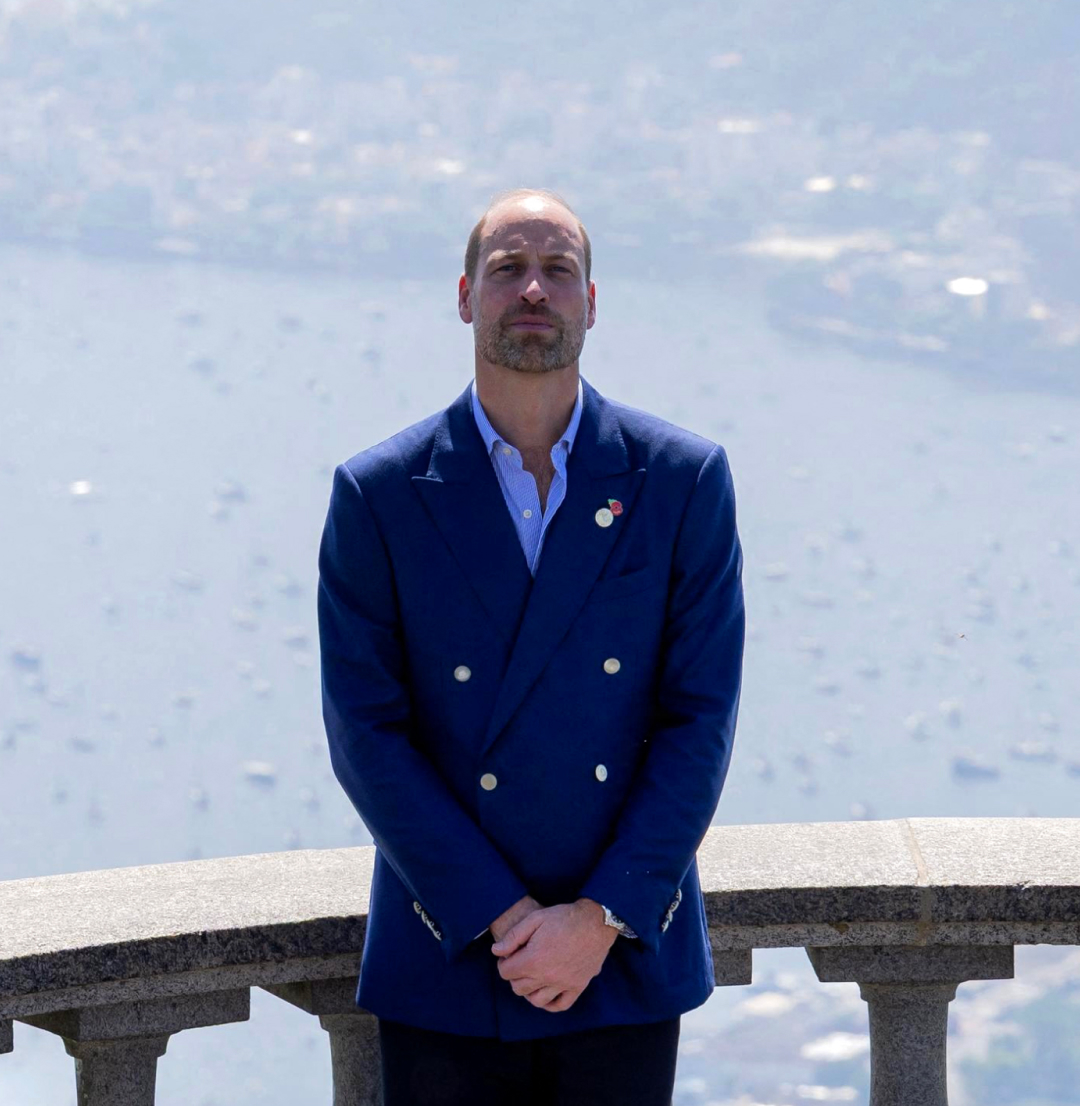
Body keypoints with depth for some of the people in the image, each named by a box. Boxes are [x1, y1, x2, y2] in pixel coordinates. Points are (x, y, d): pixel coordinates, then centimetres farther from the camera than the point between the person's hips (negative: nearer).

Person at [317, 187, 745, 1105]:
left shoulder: (683, 480, 0)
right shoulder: (378, 497, -2)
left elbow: (701, 719, -3)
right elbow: (366, 736, -5)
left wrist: (601, 919, -11)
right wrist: (503, 919, -12)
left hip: (626, 955, 0)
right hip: (447, 972, 0)